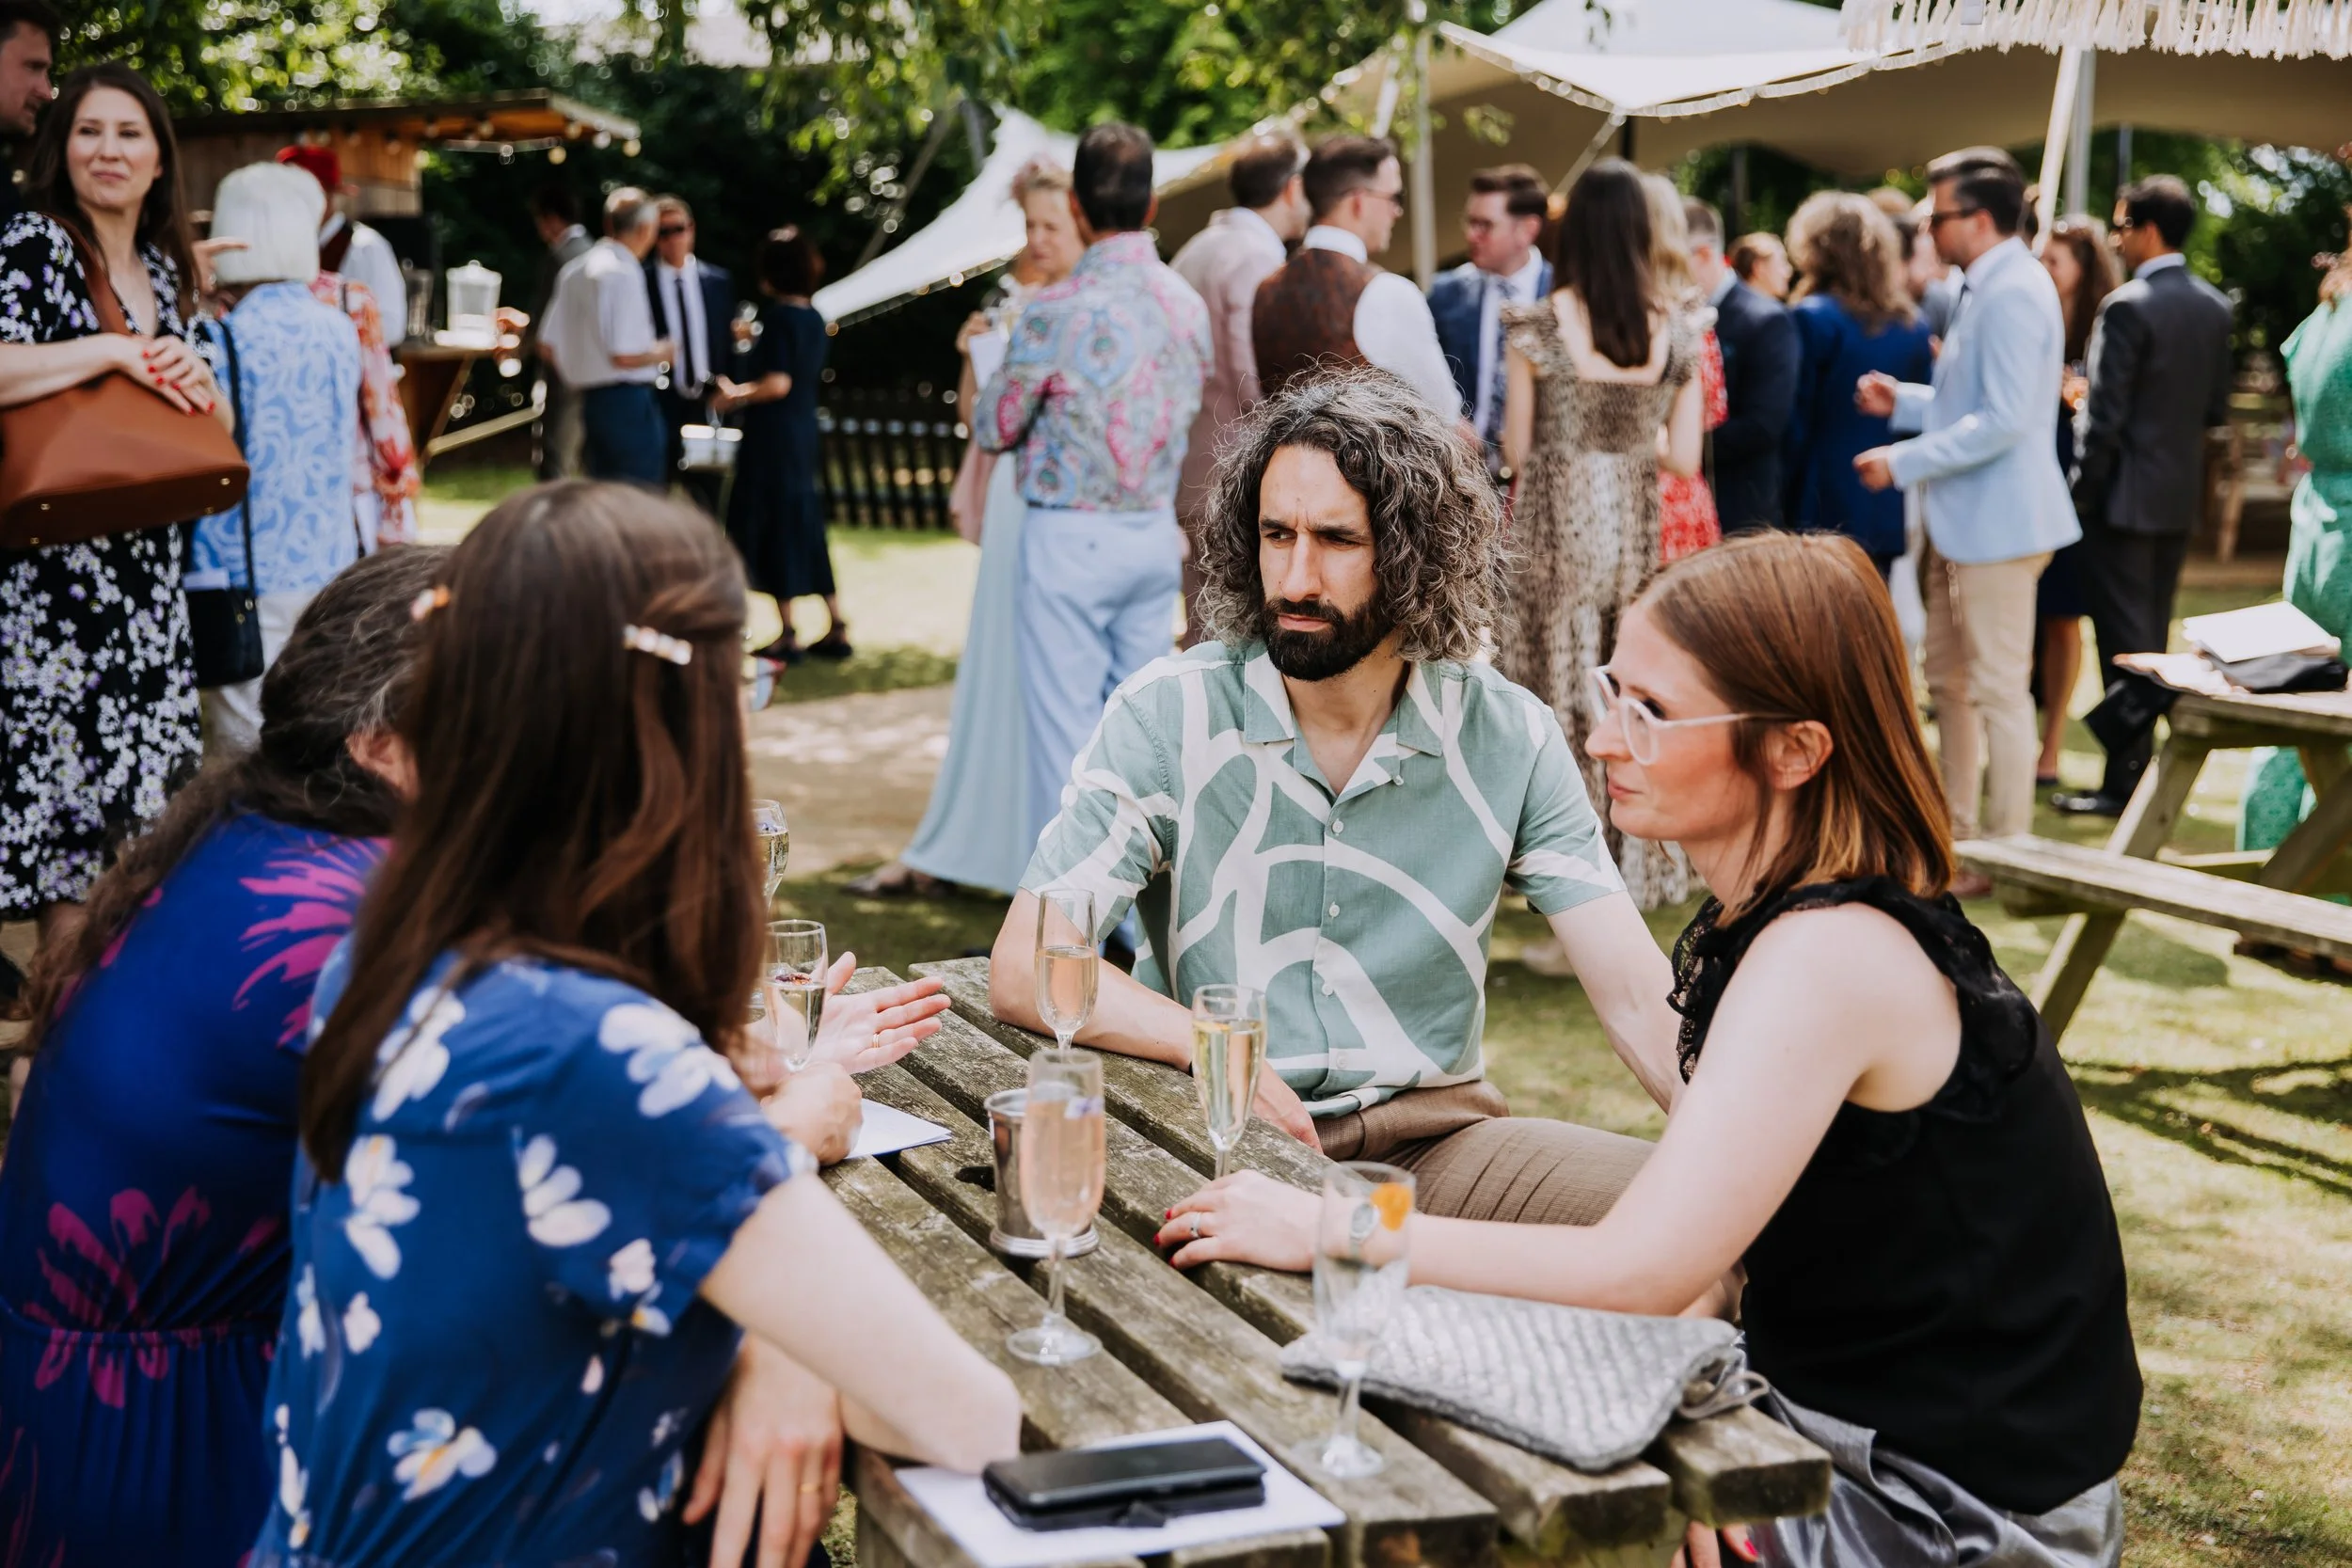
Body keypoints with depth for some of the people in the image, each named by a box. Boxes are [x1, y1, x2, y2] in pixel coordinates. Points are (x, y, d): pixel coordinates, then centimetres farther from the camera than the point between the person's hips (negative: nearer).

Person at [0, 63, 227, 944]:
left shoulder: (166, 270, 15)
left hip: (149, 571, 7)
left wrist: (198, 384, -3)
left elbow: (216, 427, 18)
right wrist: (114, 350, -19)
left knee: (135, 808, 10)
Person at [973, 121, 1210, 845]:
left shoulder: (1057, 309, -15)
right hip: (1157, 533, 6)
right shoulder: (1188, 303, 2)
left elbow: (993, 428, -4)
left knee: (1065, 724, 1)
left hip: (1071, 539, -6)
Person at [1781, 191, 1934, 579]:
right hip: (1889, 513, 6)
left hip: (1826, 514, -6)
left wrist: (1782, 501, -1)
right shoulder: (1912, 324, 9)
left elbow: (1794, 425, -9)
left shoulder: (1811, 319, -10)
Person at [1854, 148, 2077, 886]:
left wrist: (1902, 461, -20)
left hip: (1997, 519, -11)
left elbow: (2004, 419, -25)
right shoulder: (1987, 288, 14)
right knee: (1948, 679, 17)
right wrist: (1903, 400, 8)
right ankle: (1957, 830, 28)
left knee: (1999, 689, -2)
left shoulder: (2013, 293, -19)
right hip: (1962, 519, 11)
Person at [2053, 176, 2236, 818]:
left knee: (2123, 640, -3)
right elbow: (2217, 409, 11)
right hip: (2183, 495, 7)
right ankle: (2143, 763, 22)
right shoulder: (2215, 307, 7)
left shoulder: (2127, 307, -16)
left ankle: (2126, 781, -2)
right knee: (2153, 635, 15)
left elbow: (2104, 415, -17)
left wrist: (2082, 492, -9)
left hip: (2126, 497, -7)